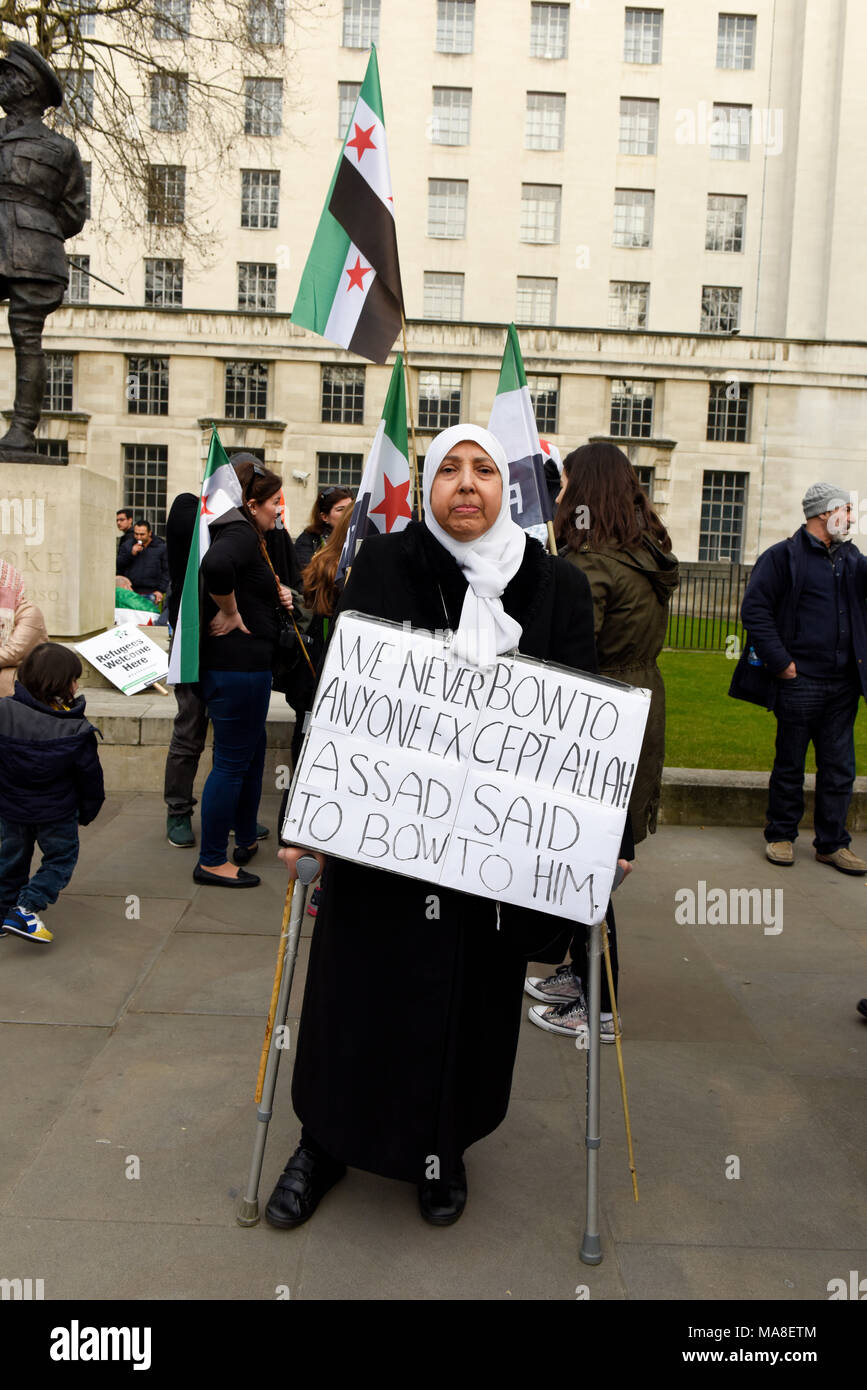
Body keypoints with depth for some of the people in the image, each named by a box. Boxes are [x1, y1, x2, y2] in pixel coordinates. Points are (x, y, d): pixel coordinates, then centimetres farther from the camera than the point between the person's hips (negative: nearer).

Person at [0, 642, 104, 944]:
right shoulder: (77, 731, -17)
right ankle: (26, 909, 0)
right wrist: (88, 811, 8)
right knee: (60, 859, 14)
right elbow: (89, 776, -8)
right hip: (56, 813, -3)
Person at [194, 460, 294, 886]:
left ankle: (246, 839, 37)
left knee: (252, 754, 22)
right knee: (232, 762, -2)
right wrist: (229, 614, -24)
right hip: (237, 666, -11)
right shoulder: (240, 534, -16)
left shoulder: (248, 535, 17)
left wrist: (278, 592, 7)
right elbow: (214, 565, -38)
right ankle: (211, 861, 8)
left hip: (244, 665, 11)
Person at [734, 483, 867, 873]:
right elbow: (754, 610, -11)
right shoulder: (784, 556, -6)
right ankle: (780, 836, 20)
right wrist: (781, 661, -14)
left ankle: (832, 843, 20)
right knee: (790, 764, 7)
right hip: (800, 681, -6)